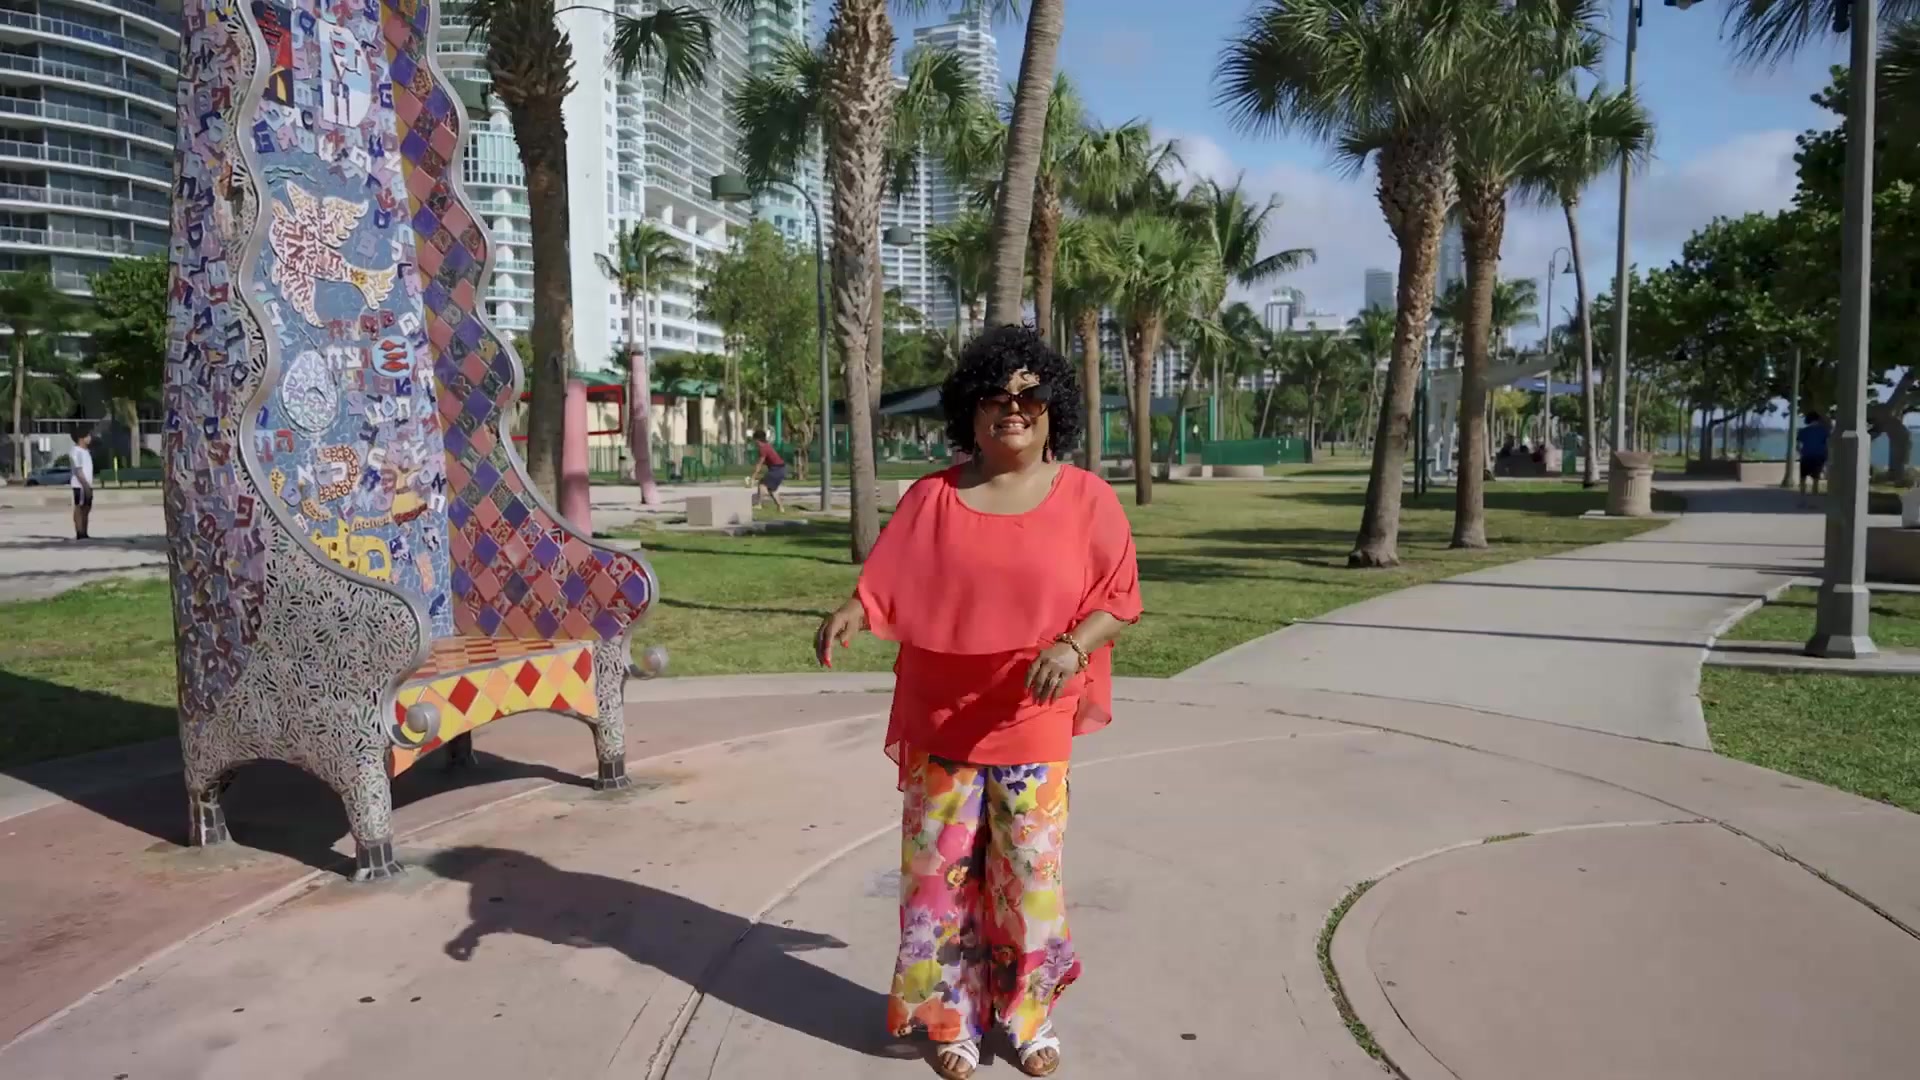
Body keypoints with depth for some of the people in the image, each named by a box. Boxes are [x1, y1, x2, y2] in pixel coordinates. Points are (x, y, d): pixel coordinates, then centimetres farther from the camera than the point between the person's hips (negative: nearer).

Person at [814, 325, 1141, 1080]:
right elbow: (889, 584, 0)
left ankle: (1030, 1015, 29)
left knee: (1029, 874, 8)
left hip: (1033, 730, -1)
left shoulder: (1086, 499, -2)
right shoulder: (932, 498, 0)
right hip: (941, 726, 1)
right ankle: (951, 1018, 27)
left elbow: (1119, 599, -2)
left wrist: (1074, 644, -20)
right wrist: (850, 613, -21)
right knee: (943, 872, 8)